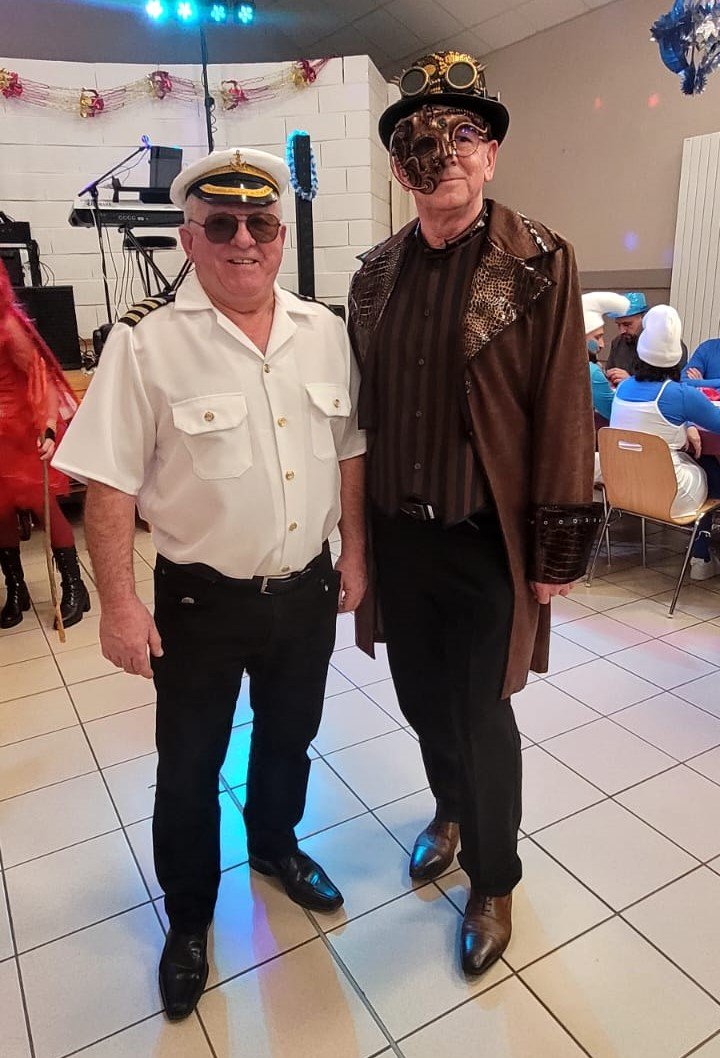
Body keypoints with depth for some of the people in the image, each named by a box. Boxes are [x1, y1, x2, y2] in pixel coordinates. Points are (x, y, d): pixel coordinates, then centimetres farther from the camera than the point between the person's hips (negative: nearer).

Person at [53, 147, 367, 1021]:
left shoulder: (323, 331, 1)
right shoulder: (146, 341, -13)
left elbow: (347, 450, 8)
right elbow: (109, 484, -12)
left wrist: (354, 551, 7)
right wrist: (119, 604, -14)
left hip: (306, 589, 4)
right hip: (201, 600, -4)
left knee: (288, 738, 24)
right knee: (189, 767, 15)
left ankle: (275, 845, 54)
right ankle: (188, 918, 41)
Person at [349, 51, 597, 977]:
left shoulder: (539, 263, -8)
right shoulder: (377, 273, 6)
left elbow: (563, 410, -9)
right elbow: (363, 405, 9)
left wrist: (557, 548, -10)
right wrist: (355, 524, 9)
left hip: (486, 539, -4)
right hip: (397, 530, 5)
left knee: (483, 714, 8)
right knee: (421, 694, 20)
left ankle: (494, 883, 36)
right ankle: (452, 811, 51)